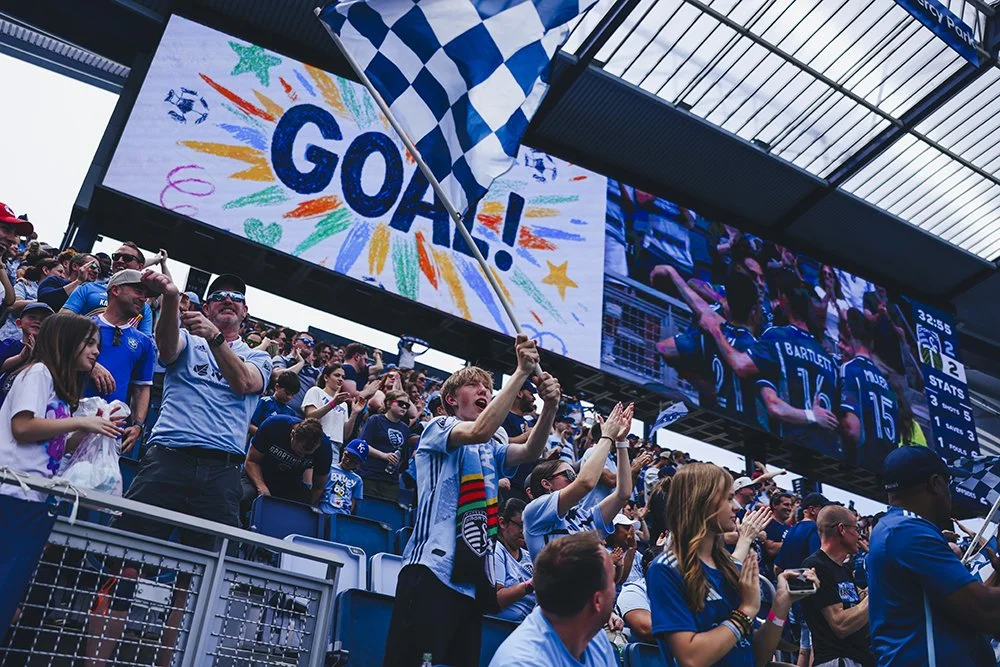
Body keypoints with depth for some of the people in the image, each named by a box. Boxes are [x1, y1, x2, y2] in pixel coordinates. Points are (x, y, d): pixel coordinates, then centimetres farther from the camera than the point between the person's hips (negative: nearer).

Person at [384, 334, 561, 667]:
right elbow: (480, 429, -19)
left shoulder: (490, 449, 23)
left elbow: (529, 452, 5)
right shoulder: (438, 428, 2)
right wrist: (521, 371, -17)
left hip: (471, 577, 8)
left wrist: (550, 407, -12)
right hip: (432, 571, -7)